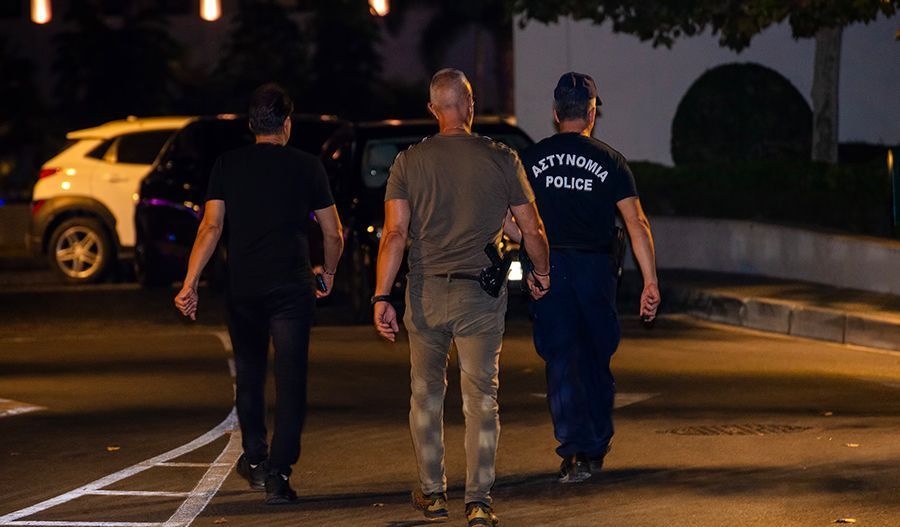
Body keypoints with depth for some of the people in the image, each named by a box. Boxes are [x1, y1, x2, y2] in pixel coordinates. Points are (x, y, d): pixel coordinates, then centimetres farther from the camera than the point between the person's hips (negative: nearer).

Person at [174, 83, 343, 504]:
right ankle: (278, 475, -8)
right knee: (290, 381, -1)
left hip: (242, 288, 2)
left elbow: (211, 227, -5)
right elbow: (333, 234, 8)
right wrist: (328, 272, 26)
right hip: (291, 288, -2)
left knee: (249, 376, 18)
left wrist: (190, 283, -7)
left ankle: (255, 458, 28)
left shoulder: (228, 165, 4)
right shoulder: (307, 166, 3)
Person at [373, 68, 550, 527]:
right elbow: (532, 230, 4)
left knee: (426, 393, 16)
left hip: (426, 291, 1)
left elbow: (395, 233, -8)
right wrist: (542, 273, 22)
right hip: (481, 294, -1)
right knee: (481, 398, 3)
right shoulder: (502, 159, -1)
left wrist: (382, 298, -9)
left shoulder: (409, 162, -1)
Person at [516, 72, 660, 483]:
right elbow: (637, 224, -6)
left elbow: (509, 221, 0)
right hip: (596, 267, 1)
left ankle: (574, 451, -14)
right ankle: (596, 449, 23)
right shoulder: (609, 161, -1)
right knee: (596, 360, 15)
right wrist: (650, 282, -5)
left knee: (562, 360, -1)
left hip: (548, 268, 0)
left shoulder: (532, 159, 0)